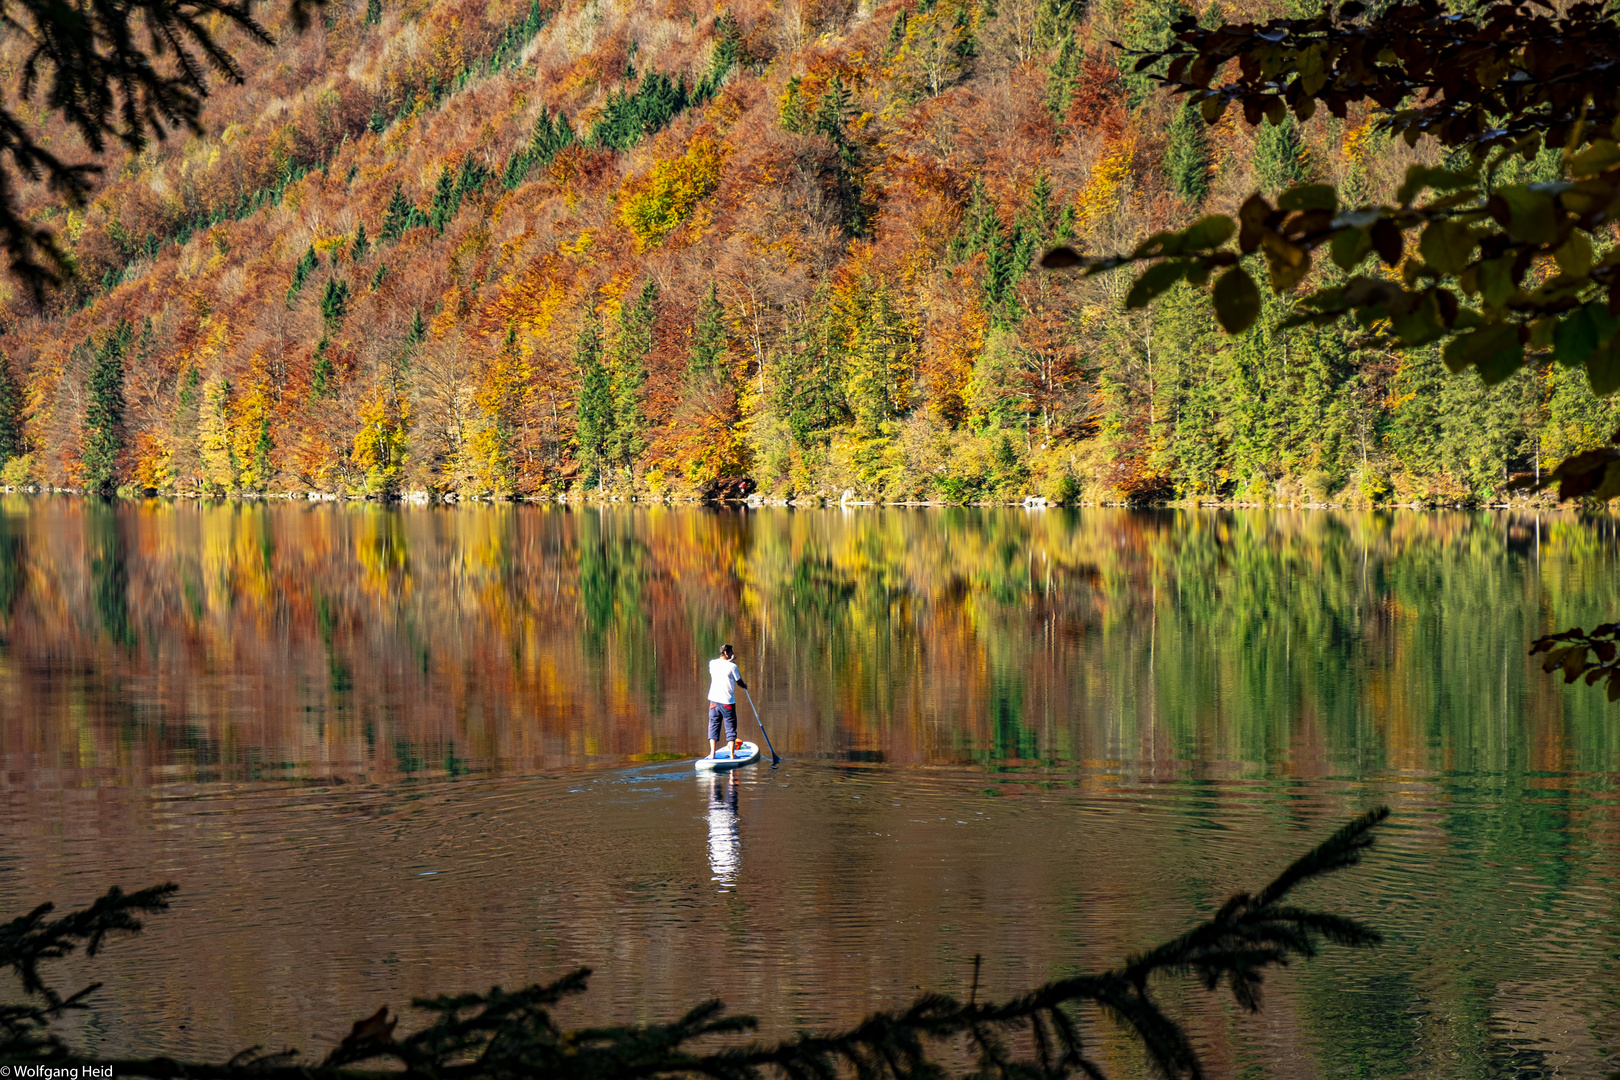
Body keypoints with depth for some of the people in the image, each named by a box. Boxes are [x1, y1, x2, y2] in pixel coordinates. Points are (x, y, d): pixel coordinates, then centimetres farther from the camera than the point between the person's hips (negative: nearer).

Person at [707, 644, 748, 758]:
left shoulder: (712, 663, 2)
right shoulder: (732, 666, -11)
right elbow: (740, 682, -1)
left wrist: (729, 661, 26)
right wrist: (745, 686, 19)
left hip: (714, 700, 4)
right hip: (728, 702, -4)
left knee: (713, 726, 10)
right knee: (730, 727, 5)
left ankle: (712, 753, 3)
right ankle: (732, 754, 5)